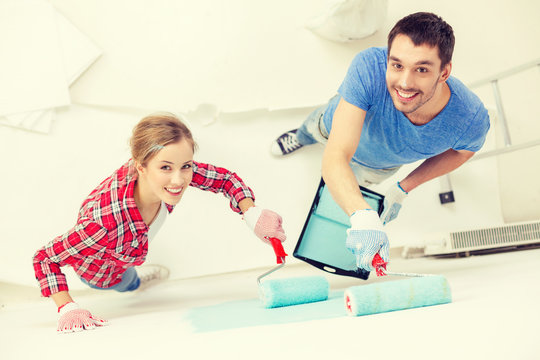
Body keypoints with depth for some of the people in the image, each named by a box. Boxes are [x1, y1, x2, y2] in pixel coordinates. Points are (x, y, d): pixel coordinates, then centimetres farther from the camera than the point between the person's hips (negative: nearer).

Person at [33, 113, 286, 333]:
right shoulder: (106, 224, -51)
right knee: (128, 282, 32)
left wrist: (252, 213, -38)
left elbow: (225, 178, -23)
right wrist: (68, 309, -41)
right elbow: (44, 259, -37)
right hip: (99, 271, -3)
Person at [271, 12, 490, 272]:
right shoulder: (368, 68, -49)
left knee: (362, 179, 32)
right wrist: (362, 216, -71)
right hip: (339, 123, -1)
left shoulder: (472, 120, -42)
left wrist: (405, 188, -15)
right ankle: (302, 136, 68)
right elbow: (335, 159, -54)